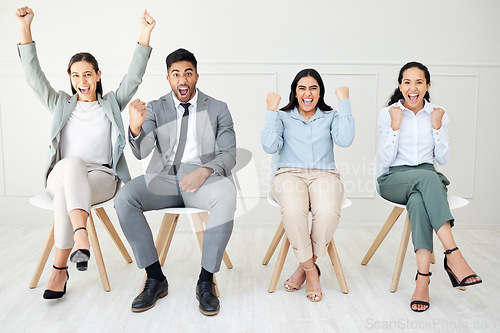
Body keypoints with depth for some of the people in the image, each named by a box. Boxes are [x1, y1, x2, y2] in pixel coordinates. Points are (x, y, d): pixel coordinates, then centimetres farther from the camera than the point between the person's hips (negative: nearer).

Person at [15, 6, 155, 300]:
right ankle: (81, 237, -50)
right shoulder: (61, 105, 20)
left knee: (66, 191, -34)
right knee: (70, 164, -36)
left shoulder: (111, 104, 17)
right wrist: (25, 28, -3)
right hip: (61, 177, 1)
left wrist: (145, 35, -7)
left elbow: (134, 77, 4)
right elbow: (35, 77, 7)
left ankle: (60, 268, -35)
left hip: (101, 179, -1)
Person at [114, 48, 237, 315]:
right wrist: (135, 127, -25)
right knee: (123, 198, -26)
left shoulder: (218, 109, 11)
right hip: (164, 177, 2)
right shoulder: (155, 108, 13)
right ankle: (155, 278, -13)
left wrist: (206, 170, -18)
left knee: (226, 197, -36)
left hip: (203, 176, -2)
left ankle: (206, 281, -21)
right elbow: (141, 152, -1)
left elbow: (229, 154, 4)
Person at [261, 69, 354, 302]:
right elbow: (270, 146, -2)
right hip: (290, 175, 0)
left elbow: (345, 140, -4)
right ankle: (311, 271, -15)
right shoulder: (283, 117, 16)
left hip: (324, 175, 1)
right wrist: (271, 110, 0)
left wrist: (344, 101, 1)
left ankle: (304, 267, -10)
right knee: (293, 210, -36)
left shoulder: (330, 117, 19)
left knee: (328, 212, -34)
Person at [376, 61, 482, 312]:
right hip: (393, 180, -2)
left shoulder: (437, 113, 8)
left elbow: (443, 158, 5)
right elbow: (385, 160, -6)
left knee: (418, 201, -36)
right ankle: (453, 254, -39)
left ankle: (423, 279, -38)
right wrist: (395, 126, -15)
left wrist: (437, 126, -5)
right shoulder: (388, 113, 1)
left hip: (427, 179, 2)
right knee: (428, 177, -37)